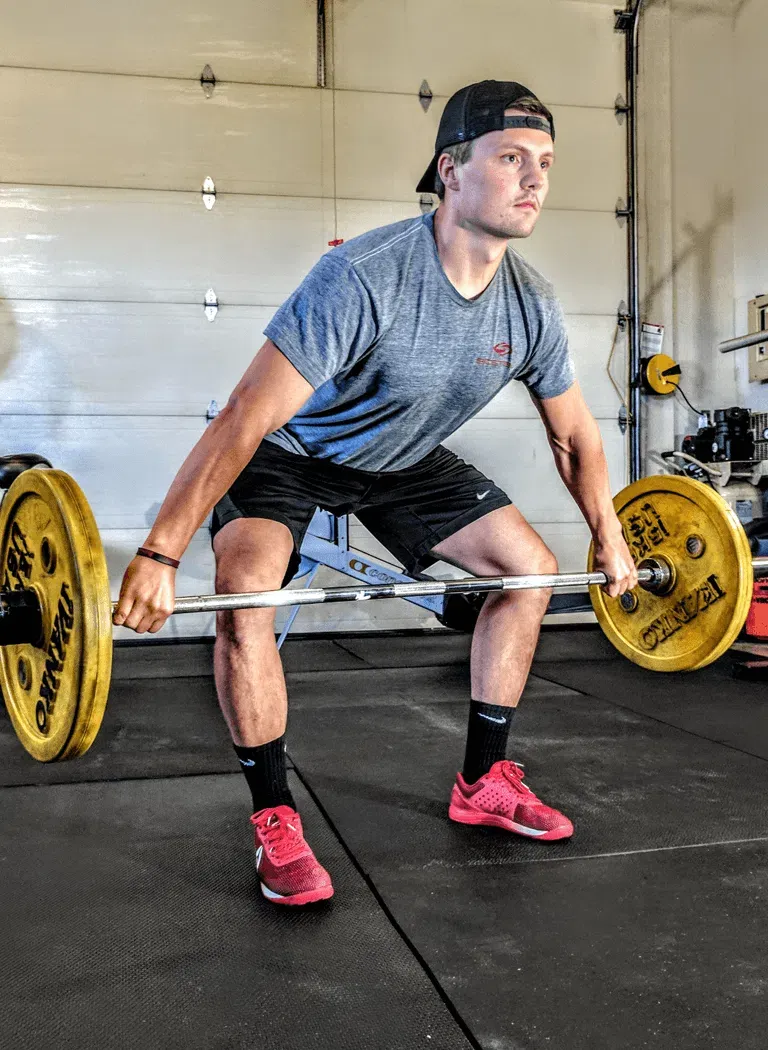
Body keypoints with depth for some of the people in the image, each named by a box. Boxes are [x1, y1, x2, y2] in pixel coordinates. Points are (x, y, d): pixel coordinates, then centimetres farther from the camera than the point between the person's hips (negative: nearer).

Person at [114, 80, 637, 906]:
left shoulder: (532, 306, -15)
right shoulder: (365, 277, -36)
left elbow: (574, 434, 3)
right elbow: (245, 419, -38)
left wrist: (609, 540, 8)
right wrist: (158, 556, -41)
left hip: (402, 454, 6)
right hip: (293, 448, -6)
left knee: (529, 565, 1)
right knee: (245, 590, -31)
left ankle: (482, 783, 13)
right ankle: (275, 822, -12)